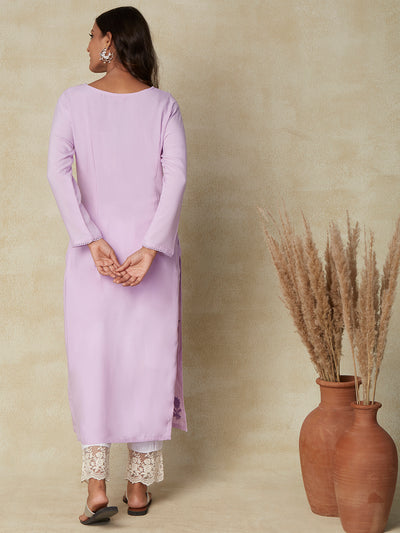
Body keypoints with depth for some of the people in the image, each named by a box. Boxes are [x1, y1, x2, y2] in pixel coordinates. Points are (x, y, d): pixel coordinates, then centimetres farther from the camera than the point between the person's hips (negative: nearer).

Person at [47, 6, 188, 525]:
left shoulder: (74, 100, -2)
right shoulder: (163, 104, 0)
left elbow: (58, 171, -13)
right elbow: (176, 177, -10)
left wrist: (92, 241, -14)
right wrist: (150, 249, -14)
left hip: (95, 248, -1)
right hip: (150, 247, 1)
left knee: (92, 357, 5)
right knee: (147, 357, 9)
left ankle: (96, 488, -1)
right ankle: (140, 485, 17)